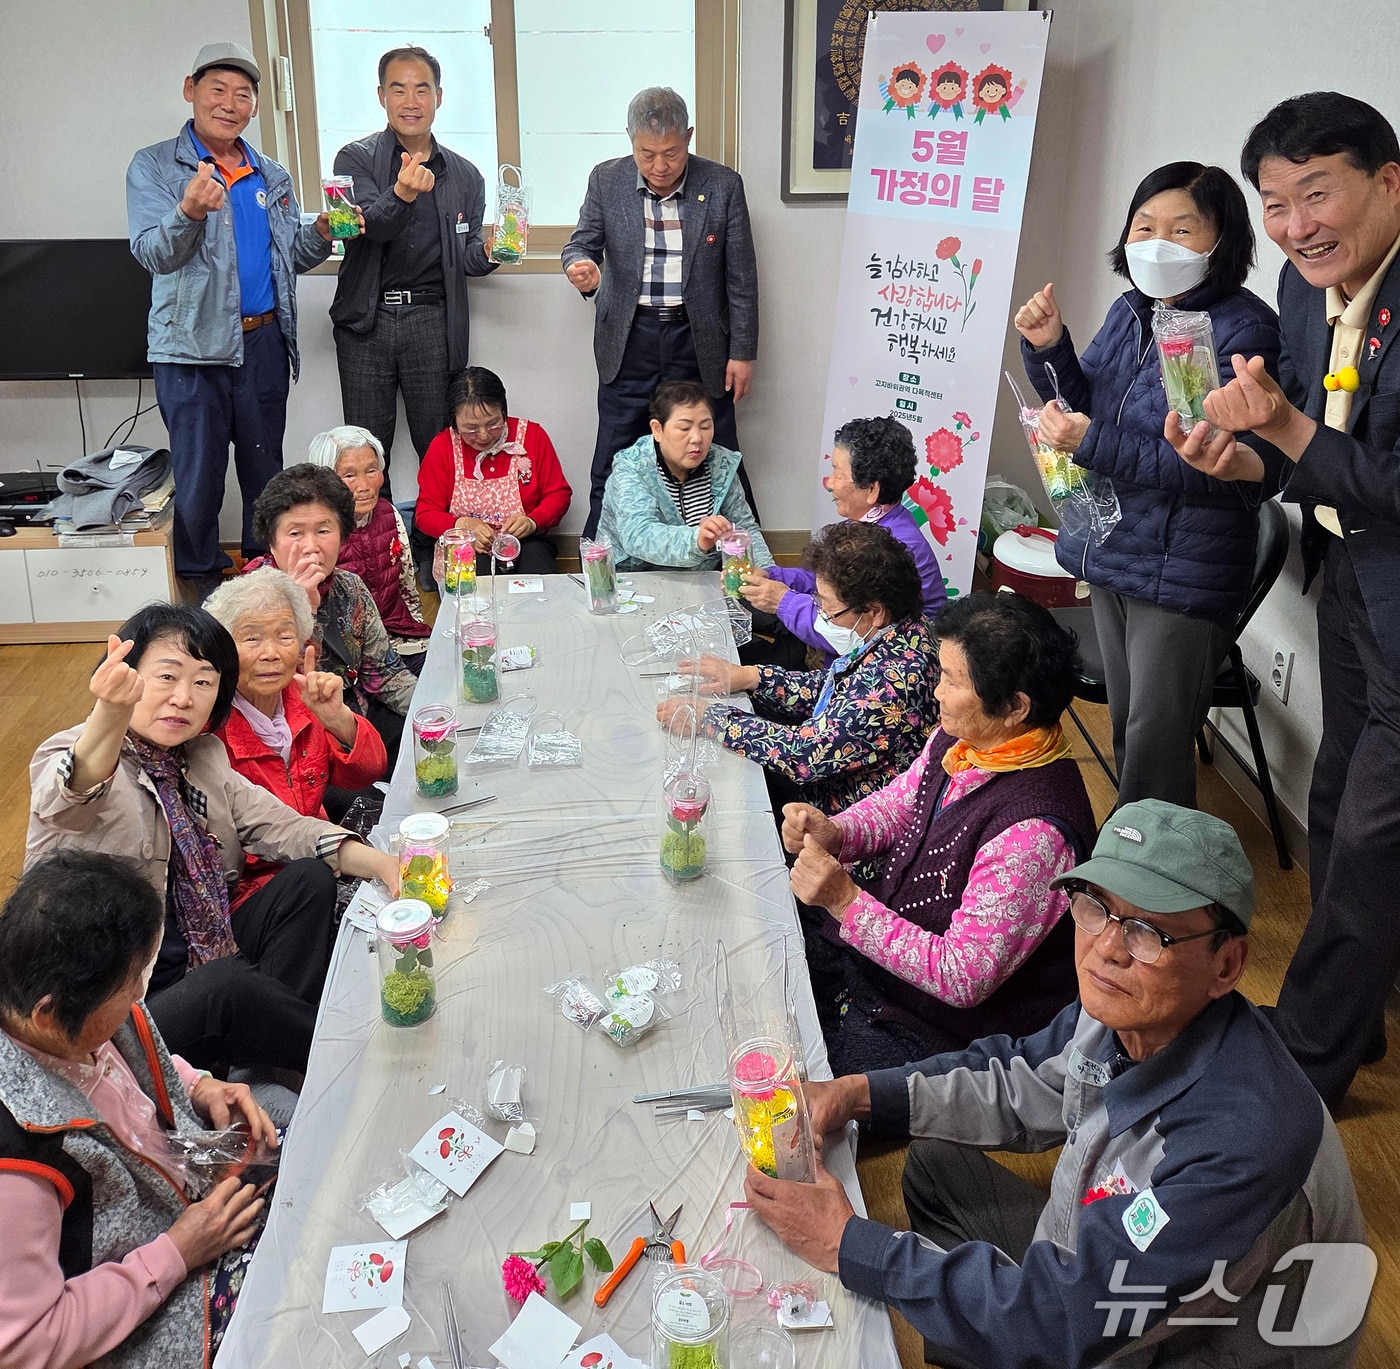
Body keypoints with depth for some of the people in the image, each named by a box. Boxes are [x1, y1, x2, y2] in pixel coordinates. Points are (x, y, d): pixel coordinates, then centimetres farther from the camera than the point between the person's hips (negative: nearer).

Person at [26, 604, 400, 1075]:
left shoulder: (205, 756, 9)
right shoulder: (65, 755, -12)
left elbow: (279, 826, 2)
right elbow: (74, 793, -36)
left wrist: (382, 864, -17)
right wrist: (110, 713, -59)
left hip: (198, 956, 7)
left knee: (309, 879, -10)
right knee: (228, 982, -33)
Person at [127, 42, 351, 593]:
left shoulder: (272, 176, 14)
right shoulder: (154, 167, -1)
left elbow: (292, 257, 18)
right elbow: (152, 254, -12)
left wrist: (322, 232, -4)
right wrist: (188, 212, -32)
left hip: (264, 342, 4)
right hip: (192, 346, -4)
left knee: (265, 467, 12)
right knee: (198, 472, 1)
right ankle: (200, 579, 16)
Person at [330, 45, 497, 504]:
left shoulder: (464, 175, 12)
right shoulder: (356, 159, 4)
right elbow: (369, 228, -14)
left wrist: (488, 253, -6)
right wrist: (402, 195, -34)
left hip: (432, 321, 1)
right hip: (367, 320, -1)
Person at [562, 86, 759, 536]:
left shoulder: (723, 185, -2)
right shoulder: (606, 181, 1)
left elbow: (741, 276, 1)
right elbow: (580, 245, 5)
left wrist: (743, 351, -1)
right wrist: (581, 268, -21)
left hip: (700, 341, -1)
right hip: (628, 342, 1)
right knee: (612, 467, 6)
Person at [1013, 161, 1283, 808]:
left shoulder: (1244, 329, -19)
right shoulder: (1131, 311, 4)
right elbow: (1084, 406, 12)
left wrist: (1094, 446, -26)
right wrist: (1049, 349, -7)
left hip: (1181, 573, -8)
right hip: (1111, 552, 8)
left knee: (1156, 743, 4)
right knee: (1125, 725, 23)